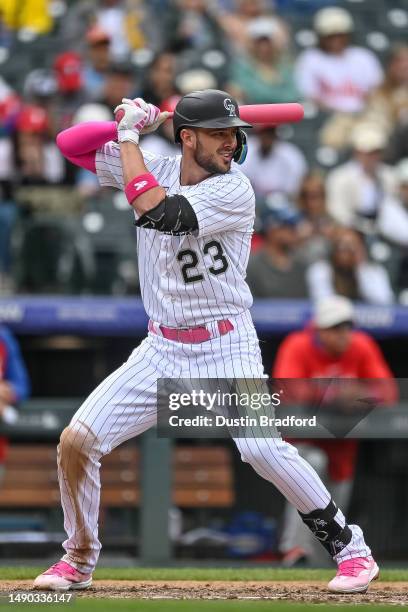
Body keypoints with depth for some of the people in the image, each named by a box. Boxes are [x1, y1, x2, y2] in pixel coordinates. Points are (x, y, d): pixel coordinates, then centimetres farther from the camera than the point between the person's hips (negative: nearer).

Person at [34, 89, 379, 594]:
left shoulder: (234, 190, -14)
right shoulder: (150, 170, 2)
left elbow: (156, 211, -26)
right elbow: (70, 144, 6)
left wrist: (130, 137, -15)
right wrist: (127, 130, -11)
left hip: (225, 349, -5)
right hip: (161, 351, 5)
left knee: (262, 449, -25)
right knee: (75, 442, -4)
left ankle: (350, 548, -10)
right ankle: (79, 560, 16)